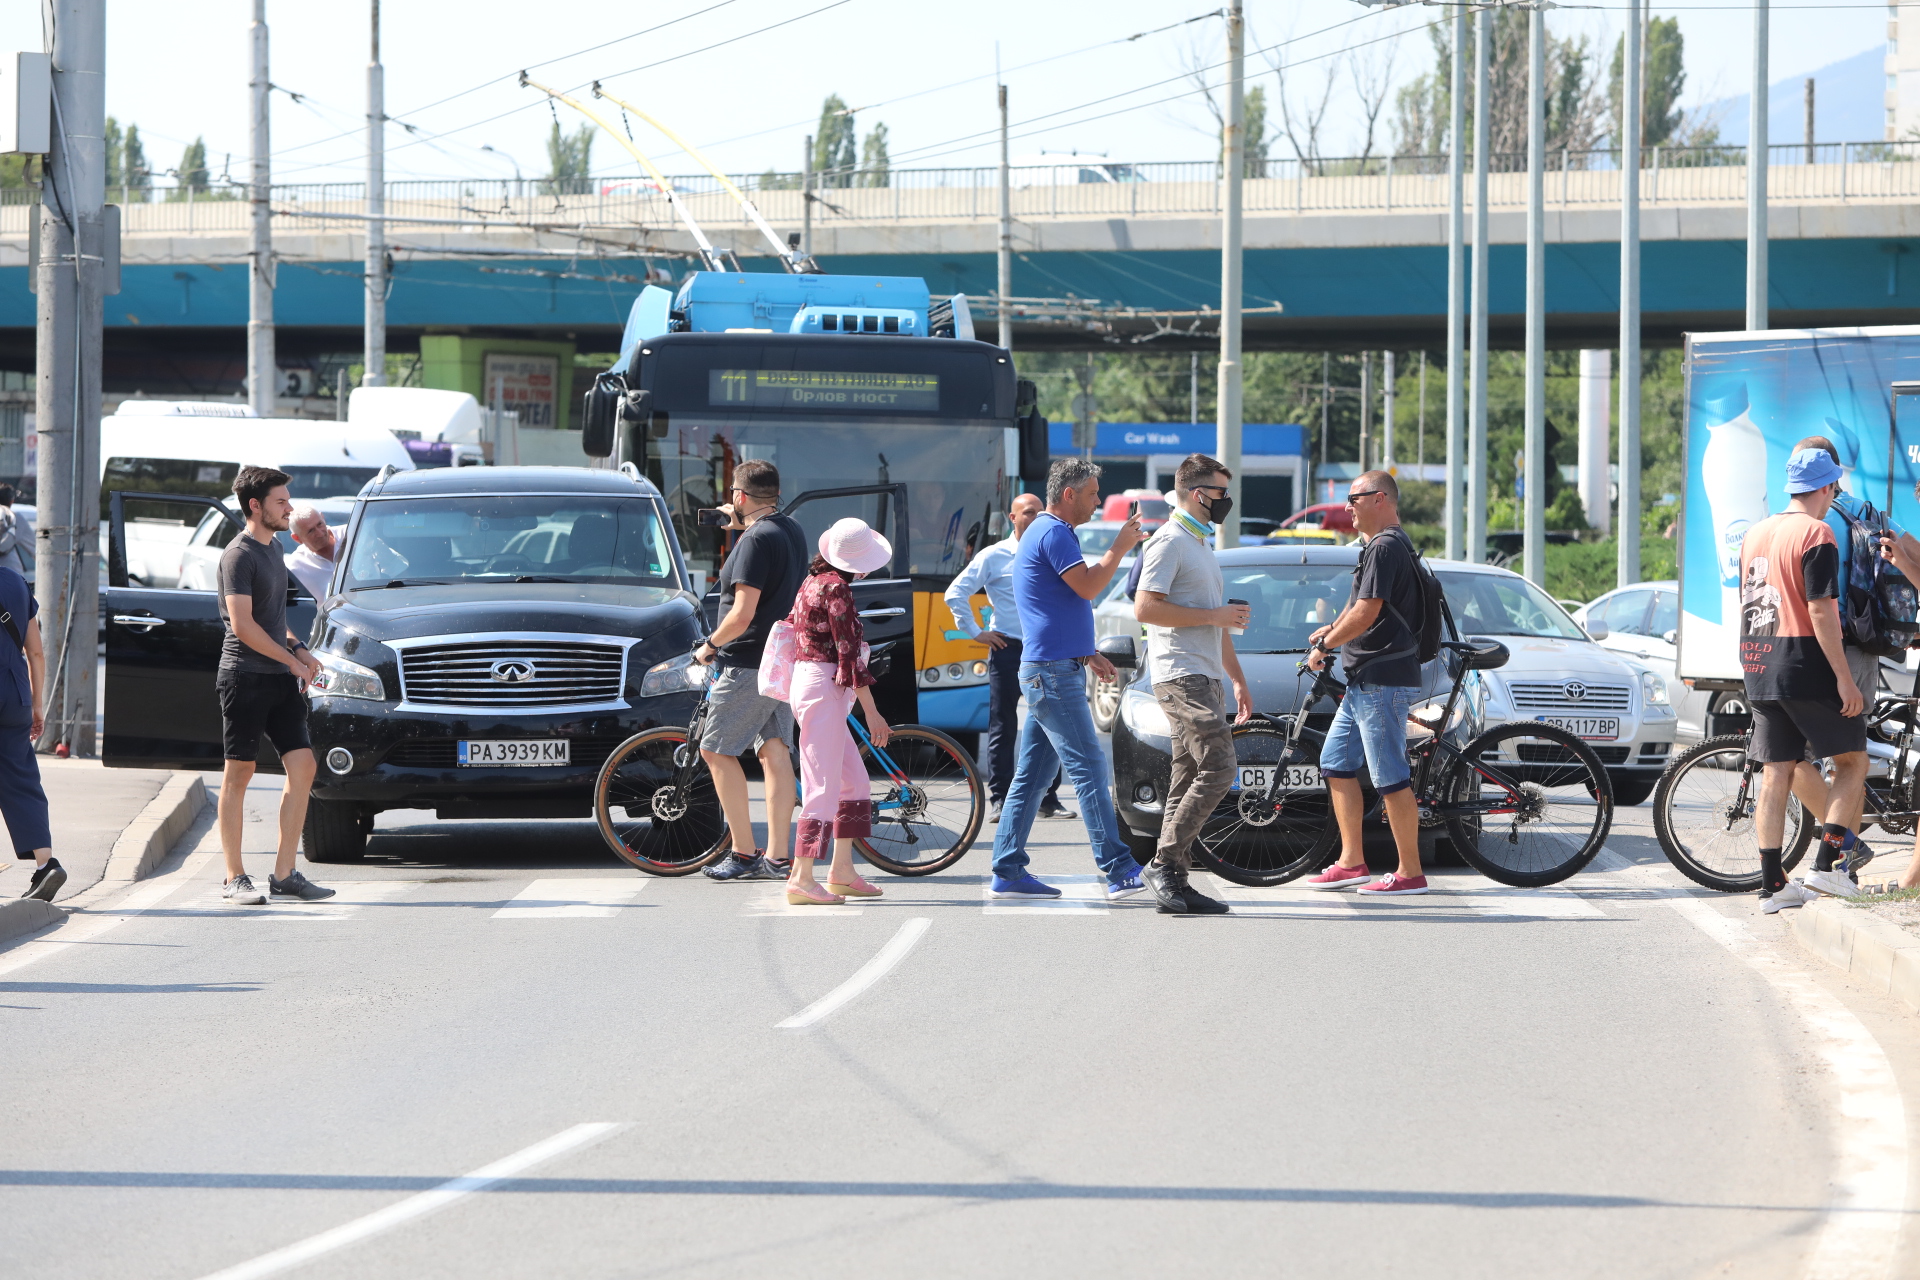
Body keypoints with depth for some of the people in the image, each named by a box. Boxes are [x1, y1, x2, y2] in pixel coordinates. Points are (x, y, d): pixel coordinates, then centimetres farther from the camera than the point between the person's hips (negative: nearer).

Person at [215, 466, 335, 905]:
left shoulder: (274, 550, 17)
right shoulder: (239, 555, -10)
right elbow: (243, 625, -18)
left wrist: (299, 648, 10)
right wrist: (293, 659, -13)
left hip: (281, 679, 8)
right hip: (245, 676, -8)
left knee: (302, 766, 0)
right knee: (239, 773, -1)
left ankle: (285, 873, 4)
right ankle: (235, 877, 3)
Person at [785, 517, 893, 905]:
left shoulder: (813, 582, 13)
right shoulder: (836, 588, -14)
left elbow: (795, 628, 22)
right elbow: (848, 653, -17)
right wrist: (871, 712, -16)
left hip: (805, 681, 10)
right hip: (824, 688, -10)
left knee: (854, 780, 15)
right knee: (824, 785, -9)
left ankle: (842, 871, 17)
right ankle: (802, 879, -11)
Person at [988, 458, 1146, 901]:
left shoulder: (1045, 532, 21)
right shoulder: (1053, 534, -13)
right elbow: (1088, 586, -21)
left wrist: (1088, 653, 24)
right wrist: (1120, 547, -10)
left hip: (1047, 672, 11)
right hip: (1053, 673, -11)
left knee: (1032, 775, 9)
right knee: (1088, 768, -11)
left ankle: (1008, 872, 10)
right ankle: (1119, 870, -13)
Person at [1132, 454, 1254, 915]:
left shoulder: (1202, 546, 23)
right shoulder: (1169, 542, -9)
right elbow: (1146, 607, -19)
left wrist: (1237, 679, 29)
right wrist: (1215, 616, -16)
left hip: (1205, 678, 10)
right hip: (1181, 677, -10)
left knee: (1190, 781, 6)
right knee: (1217, 769, -18)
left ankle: (1173, 880, 5)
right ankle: (1165, 864, -15)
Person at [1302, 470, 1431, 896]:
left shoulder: (1385, 548, -15)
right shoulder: (1384, 545, 19)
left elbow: (1367, 613, -21)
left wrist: (1325, 645, -10)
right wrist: (1332, 630, 15)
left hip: (1383, 681, -11)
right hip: (1364, 680, 11)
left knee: (1390, 777, -8)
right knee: (1336, 763, 14)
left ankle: (1410, 873, -6)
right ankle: (1351, 862, 16)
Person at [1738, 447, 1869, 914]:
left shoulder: (1755, 534, 13)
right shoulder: (1816, 534, -11)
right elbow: (1820, 610, -18)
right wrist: (1844, 678, -16)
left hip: (1759, 670, 7)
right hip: (1807, 670, -7)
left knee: (1775, 775, 8)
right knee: (1852, 761, 5)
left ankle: (1772, 884, 6)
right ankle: (1825, 865, -4)